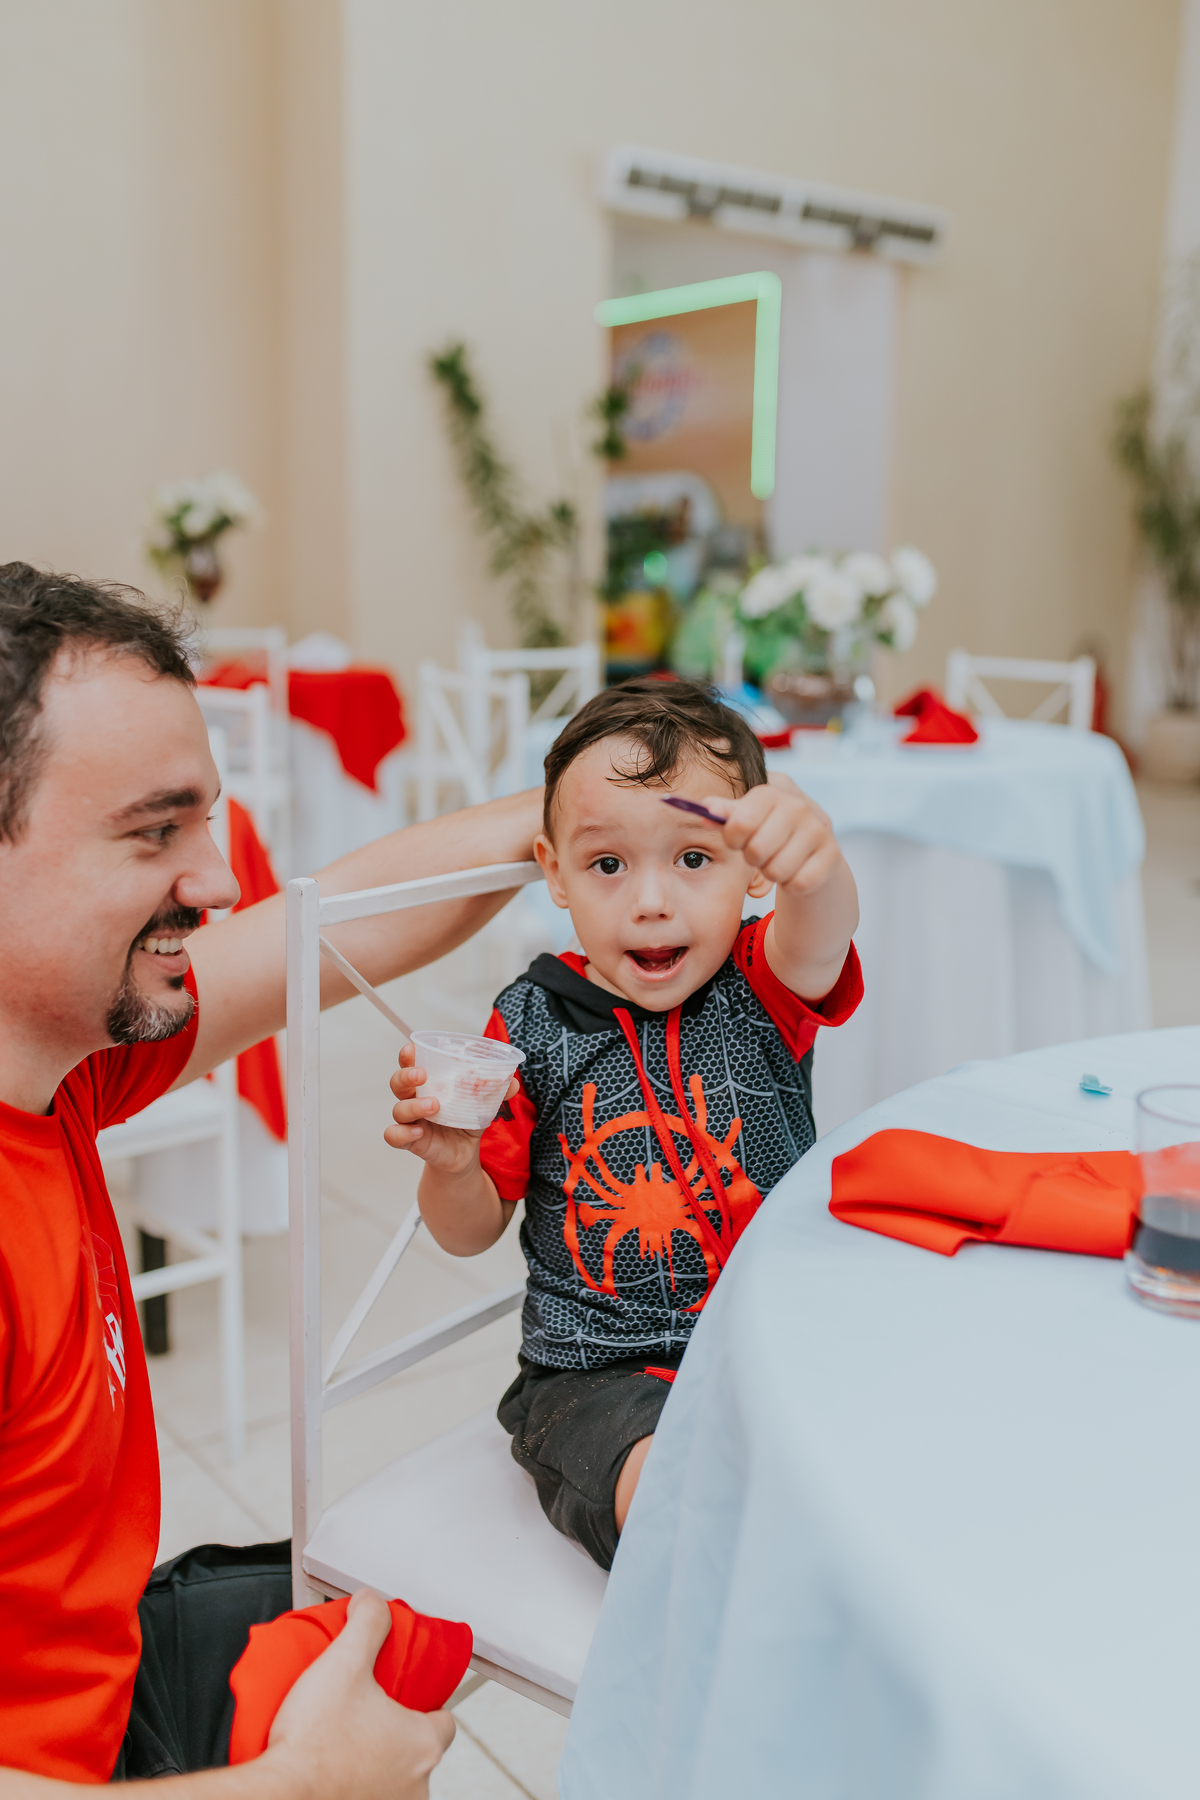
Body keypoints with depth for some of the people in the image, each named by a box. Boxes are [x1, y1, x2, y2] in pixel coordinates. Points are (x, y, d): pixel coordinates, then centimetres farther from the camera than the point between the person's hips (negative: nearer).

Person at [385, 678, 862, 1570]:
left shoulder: (761, 987, -4)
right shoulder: (534, 1024, -6)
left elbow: (823, 930, -32)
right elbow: (473, 1229, 4)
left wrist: (813, 861, -57)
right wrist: (451, 1163, -21)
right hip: (604, 1376, -2)